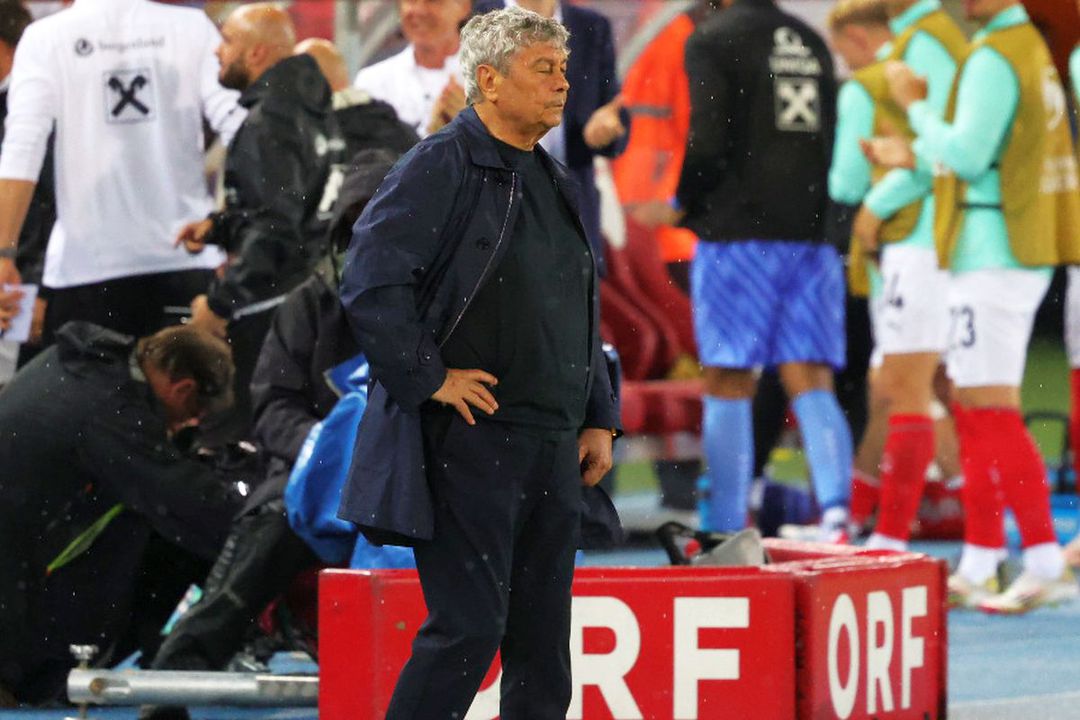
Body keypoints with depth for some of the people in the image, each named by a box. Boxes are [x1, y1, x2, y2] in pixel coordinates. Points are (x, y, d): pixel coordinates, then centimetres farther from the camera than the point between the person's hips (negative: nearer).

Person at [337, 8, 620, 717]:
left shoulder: (556, 183, 17)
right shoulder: (439, 168, -9)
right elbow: (369, 282, -17)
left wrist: (598, 418, 15)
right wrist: (428, 378, -16)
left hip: (553, 450, 8)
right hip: (470, 442, -8)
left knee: (543, 640, 7)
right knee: (468, 627, -11)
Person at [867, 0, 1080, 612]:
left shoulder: (994, 57, -14)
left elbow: (968, 154, -19)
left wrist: (917, 105, -6)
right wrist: (917, 156, 23)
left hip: (992, 254, -10)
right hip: (1021, 256, 10)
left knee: (991, 410, -10)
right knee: (977, 412, 12)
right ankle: (979, 570, 15)